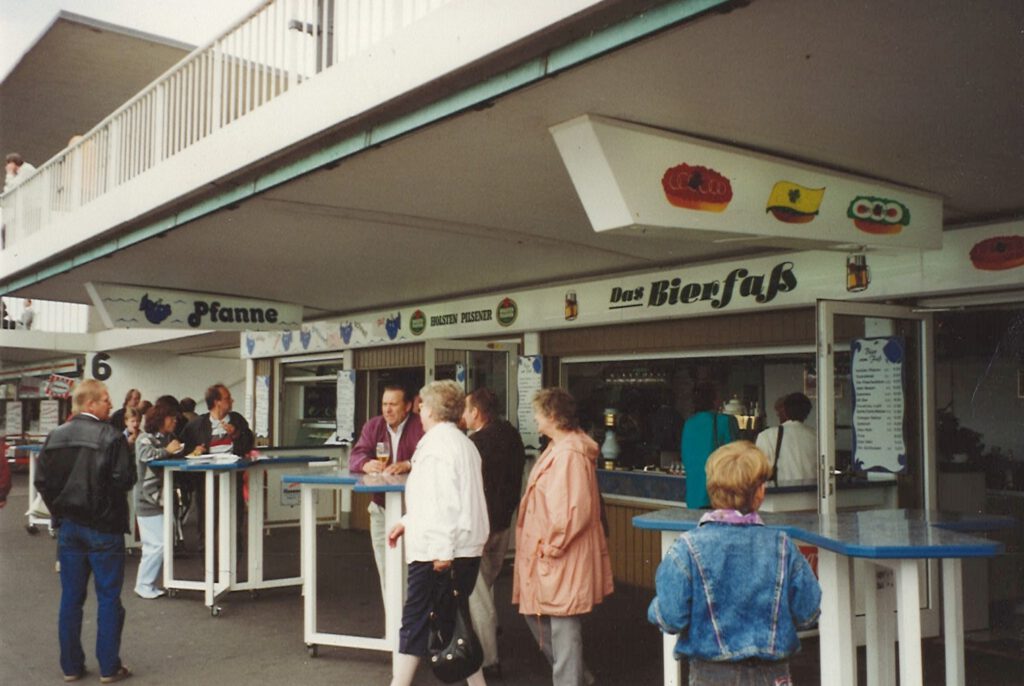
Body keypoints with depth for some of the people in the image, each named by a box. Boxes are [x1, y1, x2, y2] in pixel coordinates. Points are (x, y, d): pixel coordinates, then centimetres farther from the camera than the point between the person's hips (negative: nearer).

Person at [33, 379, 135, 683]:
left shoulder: (55, 436, 3)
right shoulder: (111, 437, -15)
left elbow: (42, 480, 3)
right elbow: (125, 479, -18)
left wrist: (59, 510, 13)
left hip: (68, 526, 5)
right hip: (103, 526, -5)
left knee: (71, 598, 13)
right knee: (108, 598, 5)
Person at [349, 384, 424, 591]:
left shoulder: (420, 426, -6)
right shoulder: (373, 427, 9)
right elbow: (355, 457, -1)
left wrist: (408, 465, -33)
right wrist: (366, 464, -24)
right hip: (381, 508, 5)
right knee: (385, 567, 11)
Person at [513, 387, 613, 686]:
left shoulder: (570, 454, -21)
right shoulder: (557, 448, 12)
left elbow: (575, 509, -26)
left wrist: (552, 546, -19)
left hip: (563, 559, -11)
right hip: (545, 553, 11)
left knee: (563, 626, -2)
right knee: (535, 615, 20)